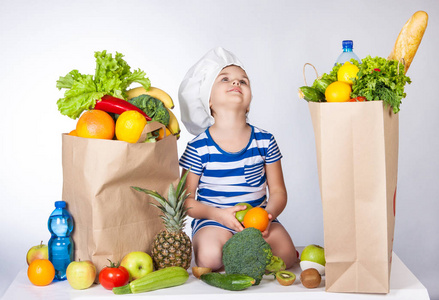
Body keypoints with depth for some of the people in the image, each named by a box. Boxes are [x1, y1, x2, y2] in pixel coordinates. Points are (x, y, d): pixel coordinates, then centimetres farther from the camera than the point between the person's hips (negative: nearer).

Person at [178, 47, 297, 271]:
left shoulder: (264, 141, 1)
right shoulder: (199, 147, -7)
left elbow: (278, 191, 4)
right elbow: (186, 198, -4)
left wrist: (268, 214, -17)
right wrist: (218, 213, -20)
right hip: (214, 220, -2)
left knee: (286, 255, -22)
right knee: (209, 258, -31)